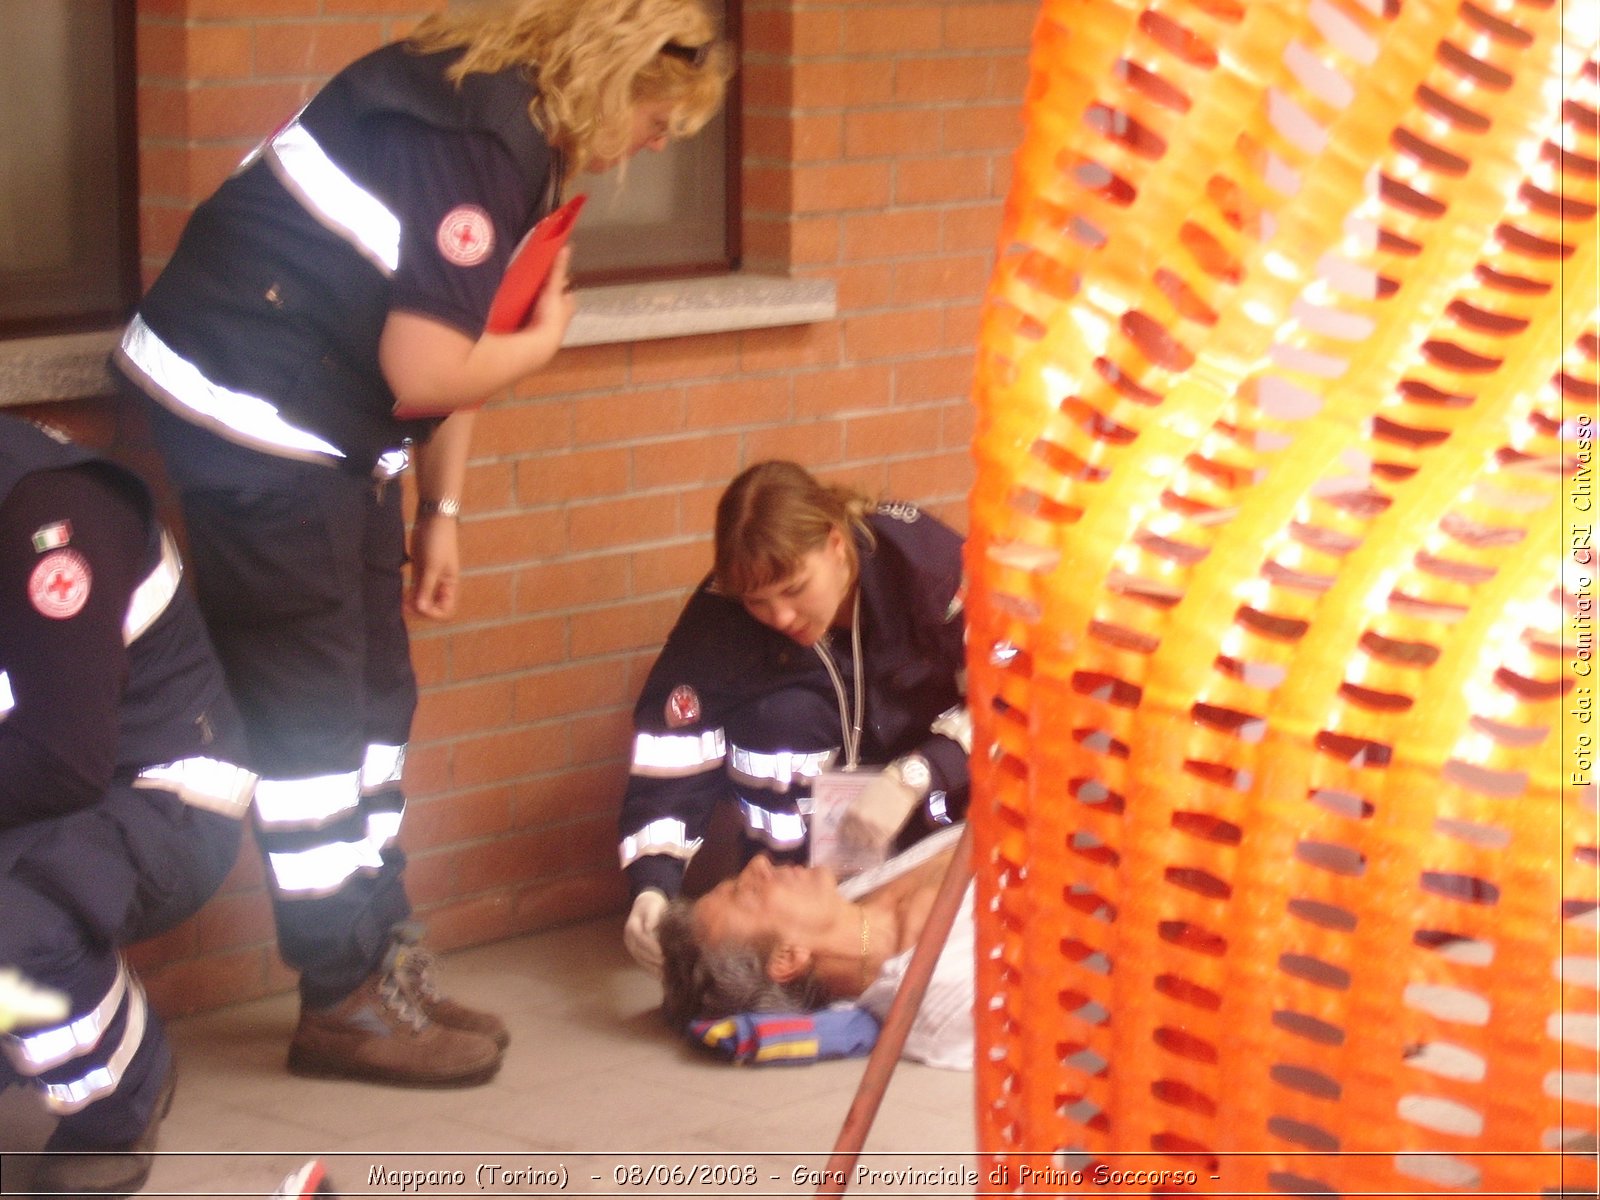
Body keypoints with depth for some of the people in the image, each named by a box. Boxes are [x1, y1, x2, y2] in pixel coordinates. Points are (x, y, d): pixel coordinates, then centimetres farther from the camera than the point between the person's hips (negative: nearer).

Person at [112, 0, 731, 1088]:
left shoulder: (511, 127, 8)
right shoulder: (475, 140, -24)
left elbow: (447, 340, 14)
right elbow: (428, 370, -25)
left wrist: (442, 512, 13)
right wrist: (547, 338, -6)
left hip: (326, 426, 10)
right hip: (248, 408, -10)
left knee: (373, 699, 13)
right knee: (310, 708, -4)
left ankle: (386, 960, 23)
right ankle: (346, 1001, 5)